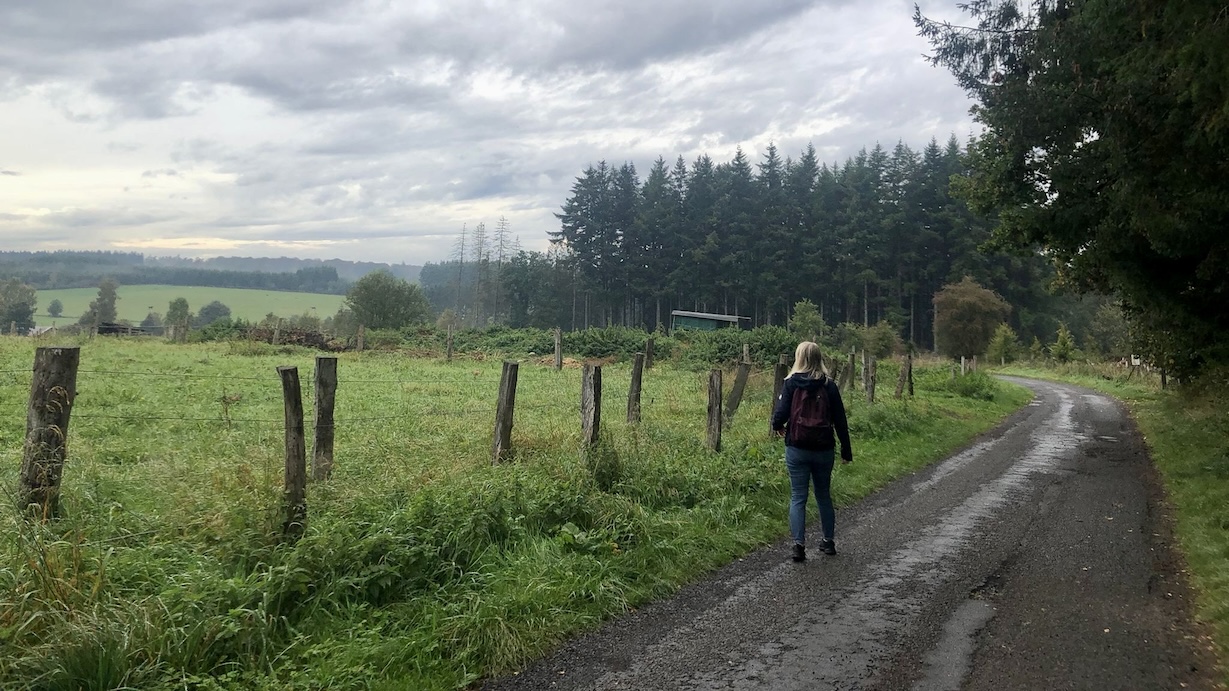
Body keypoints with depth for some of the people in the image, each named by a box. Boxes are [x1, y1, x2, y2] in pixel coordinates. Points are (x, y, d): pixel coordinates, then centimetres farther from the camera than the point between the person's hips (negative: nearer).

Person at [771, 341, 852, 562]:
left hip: (797, 449, -2)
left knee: (798, 497, 3)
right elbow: (840, 420, 1)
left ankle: (799, 544, -4)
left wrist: (777, 426, 9)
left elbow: (781, 413, -14)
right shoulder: (829, 385, -1)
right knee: (824, 495, 18)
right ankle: (829, 541, 27)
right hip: (824, 450, 2)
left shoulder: (791, 383, -8)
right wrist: (846, 450, 9)